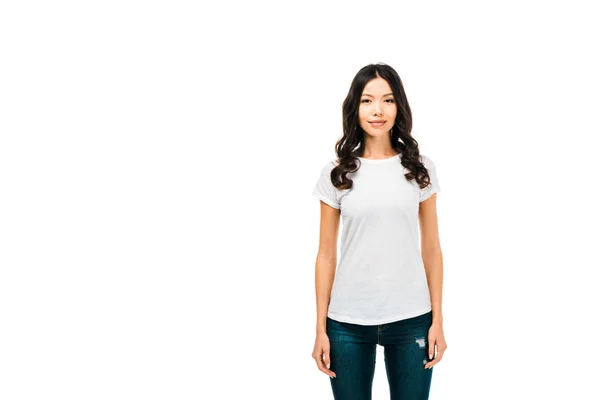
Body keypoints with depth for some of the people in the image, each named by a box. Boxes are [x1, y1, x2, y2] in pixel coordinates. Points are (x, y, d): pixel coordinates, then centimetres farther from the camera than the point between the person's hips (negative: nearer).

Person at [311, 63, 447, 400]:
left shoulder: (420, 168, 3)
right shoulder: (336, 173, 1)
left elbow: (431, 248, 5)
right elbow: (326, 254, 2)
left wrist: (437, 320, 2)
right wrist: (321, 328, 0)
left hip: (411, 318, 0)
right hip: (348, 321, 0)